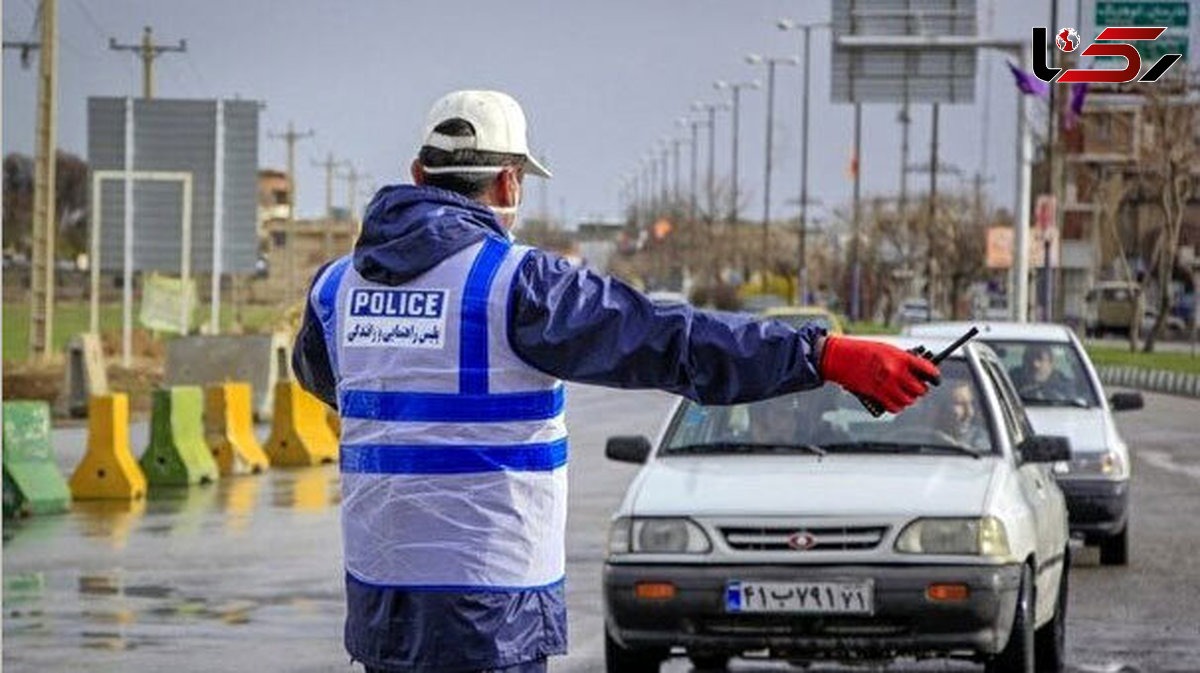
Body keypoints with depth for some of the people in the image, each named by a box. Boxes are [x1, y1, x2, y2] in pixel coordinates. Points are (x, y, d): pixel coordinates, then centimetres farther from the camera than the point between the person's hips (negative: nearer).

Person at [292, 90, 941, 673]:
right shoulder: (515, 281, -12)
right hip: (486, 605, -7)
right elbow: (667, 341, -18)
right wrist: (827, 355, -18)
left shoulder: (337, 285, 9)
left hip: (376, 599, 7)